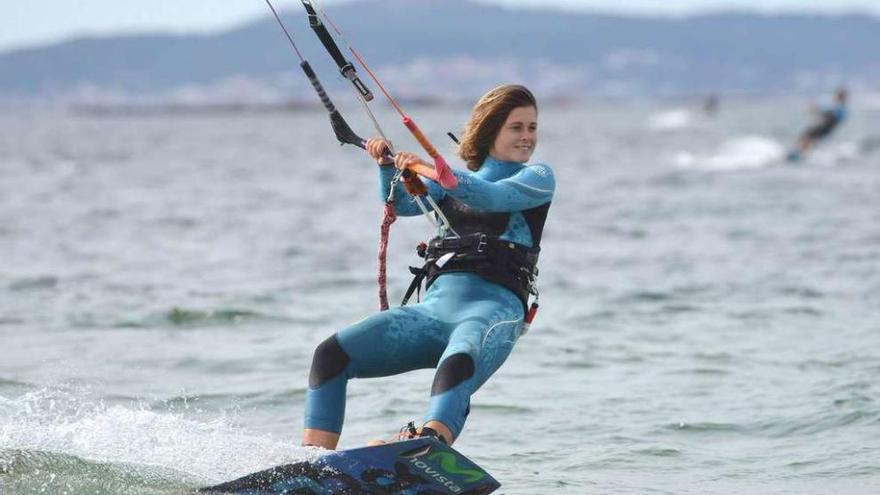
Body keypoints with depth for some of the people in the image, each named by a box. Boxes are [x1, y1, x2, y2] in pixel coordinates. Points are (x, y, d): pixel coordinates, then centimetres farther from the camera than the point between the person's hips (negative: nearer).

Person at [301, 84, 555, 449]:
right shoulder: (455, 179, 25)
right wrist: (387, 166, -10)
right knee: (331, 353, -12)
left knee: (459, 363, -41)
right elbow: (402, 204, 10)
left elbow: (492, 197, -10)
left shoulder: (537, 178, 10)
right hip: (436, 306, 6)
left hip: (494, 306, -6)